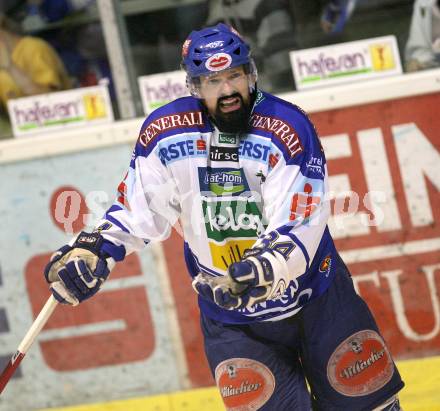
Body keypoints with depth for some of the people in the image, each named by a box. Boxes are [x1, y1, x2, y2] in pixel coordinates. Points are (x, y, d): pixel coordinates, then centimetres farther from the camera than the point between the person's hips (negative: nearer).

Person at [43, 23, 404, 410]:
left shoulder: (288, 128, -19)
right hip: (230, 316, 1)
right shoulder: (165, 132, -9)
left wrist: (262, 272, -41)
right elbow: (138, 205, 4)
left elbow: (298, 224, -26)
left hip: (314, 297, -1)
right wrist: (95, 250, -9)